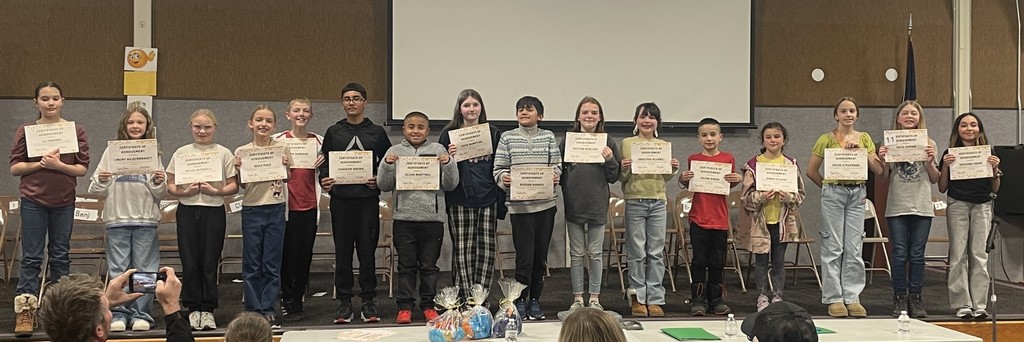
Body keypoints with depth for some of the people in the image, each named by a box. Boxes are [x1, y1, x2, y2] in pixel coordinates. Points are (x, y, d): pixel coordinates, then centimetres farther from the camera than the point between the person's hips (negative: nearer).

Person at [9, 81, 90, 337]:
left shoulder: (75, 131, 2)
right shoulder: (26, 131, 2)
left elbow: (82, 169, -1)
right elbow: (15, 168, 0)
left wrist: (59, 165, -17)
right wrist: (39, 164, -15)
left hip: (64, 202, 1)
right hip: (33, 201, -1)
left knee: (60, 257, 9)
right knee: (31, 257, -2)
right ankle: (25, 312, 1)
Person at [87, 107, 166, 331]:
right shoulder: (112, 150, 5)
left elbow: (160, 194, 7)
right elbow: (96, 190, 4)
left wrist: (159, 183, -13)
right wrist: (100, 182, -16)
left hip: (146, 220, 0)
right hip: (117, 219, 0)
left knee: (145, 269, 3)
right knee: (117, 269, 3)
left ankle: (141, 314, 9)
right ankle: (118, 313, 9)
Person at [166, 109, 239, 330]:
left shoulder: (223, 153, 3)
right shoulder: (181, 153, 8)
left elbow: (234, 186, 1)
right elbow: (170, 186, 7)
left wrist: (216, 191, -15)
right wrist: (185, 191, -11)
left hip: (214, 211, -1)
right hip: (187, 210, 1)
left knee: (209, 262, 1)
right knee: (190, 262, 3)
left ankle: (207, 309, 12)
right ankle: (193, 308, 14)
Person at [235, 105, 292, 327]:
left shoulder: (282, 148, 2)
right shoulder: (242, 151, 2)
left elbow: (287, 180, 9)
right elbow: (242, 185, 7)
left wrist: (286, 166, -10)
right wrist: (238, 170, -11)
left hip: (275, 209, 0)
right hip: (251, 210, 0)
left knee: (272, 263, 3)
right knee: (251, 264, 4)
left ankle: (268, 309, 10)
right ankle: (253, 309, 12)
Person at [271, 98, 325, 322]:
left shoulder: (319, 141, 8)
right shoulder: (278, 140, 1)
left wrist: (323, 164, -3)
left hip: (310, 205, 3)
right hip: (287, 204, -2)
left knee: (305, 254, 7)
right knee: (288, 254, -1)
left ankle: (297, 300, 18)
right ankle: (288, 302, 9)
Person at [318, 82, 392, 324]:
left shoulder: (377, 132, 7)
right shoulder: (333, 132, 10)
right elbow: (324, 163, 10)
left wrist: (379, 181, -9)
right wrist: (324, 181, -8)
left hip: (368, 199, -1)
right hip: (340, 199, 1)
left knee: (367, 251, 1)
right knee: (342, 252, 3)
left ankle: (369, 300, 10)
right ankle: (344, 301, 11)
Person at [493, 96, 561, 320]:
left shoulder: (548, 137, 9)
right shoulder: (507, 138, 4)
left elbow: (556, 165, 8)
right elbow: (499, 169, 3)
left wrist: (555, 175, -13)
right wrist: (503, 178, -18)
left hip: (545, 203, 3)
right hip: (519, 204, -2)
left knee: (541, 255, 8)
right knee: (525, 255, -6)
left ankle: (535, 300, 21)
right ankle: (520, 300, 8)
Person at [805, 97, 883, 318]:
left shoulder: (864, 138, 9)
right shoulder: (827, 139, -1)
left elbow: (878, 170, 2)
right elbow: (811, 171, 1)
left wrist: (862, 151, -8)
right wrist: (828, 187, 4)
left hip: (857, 194, 3)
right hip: (833, 193, -3)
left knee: (854, 248, 4)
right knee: (833, 247, -1)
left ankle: (852, 297, 10)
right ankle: (834, 299, 4)